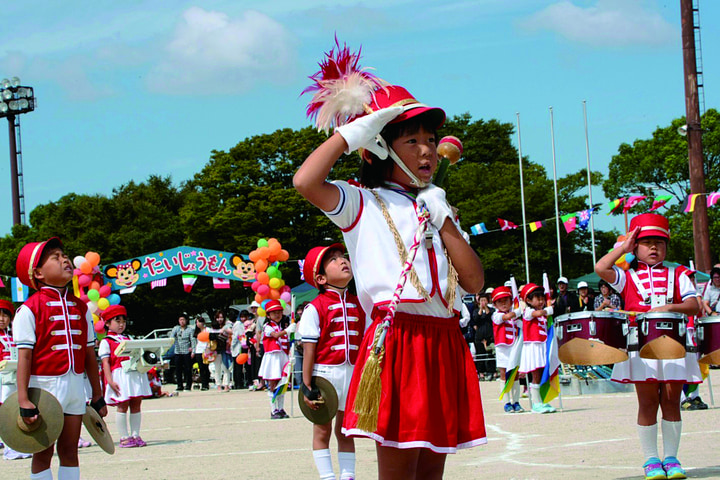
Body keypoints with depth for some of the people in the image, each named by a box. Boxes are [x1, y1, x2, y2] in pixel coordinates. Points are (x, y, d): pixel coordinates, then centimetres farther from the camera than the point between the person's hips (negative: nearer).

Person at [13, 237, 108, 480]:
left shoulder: (80, 307, 10)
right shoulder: (29, 310, -8)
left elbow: (89, 354, 12)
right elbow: (24, 356, -13)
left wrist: (97, 395, 13)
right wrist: (23, 400, -20)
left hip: (76, 384, 5)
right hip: (45, 384, -5)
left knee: (69, 450, 9)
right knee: (43, 452, 1)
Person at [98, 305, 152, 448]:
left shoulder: (129, 340, 20)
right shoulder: (106, 342, 1)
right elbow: (105, 362, -6)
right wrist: (110, 381, -15)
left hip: (135, 374, 6)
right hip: (119, 375, -6)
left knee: (136, 404, 5)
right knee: (122, 405, -6)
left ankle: (135, 435, 11)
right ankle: (124, 437, 0)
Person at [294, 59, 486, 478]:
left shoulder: (438, 209, 21)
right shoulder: (364, 204, 4)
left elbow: (474, 281, 10)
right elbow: (306, 181, -17)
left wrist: (442, 218, 4)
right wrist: (353, 132, -7)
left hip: (445, 345, 6)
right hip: (397, 343, -6)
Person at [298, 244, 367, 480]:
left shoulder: (358, 305, 6)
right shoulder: (315, 308, -9)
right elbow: (309, 349, -10)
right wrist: (307, 386, -12)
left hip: (352, 373, 5)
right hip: (324, 372, -4)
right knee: (322, 430, 4)